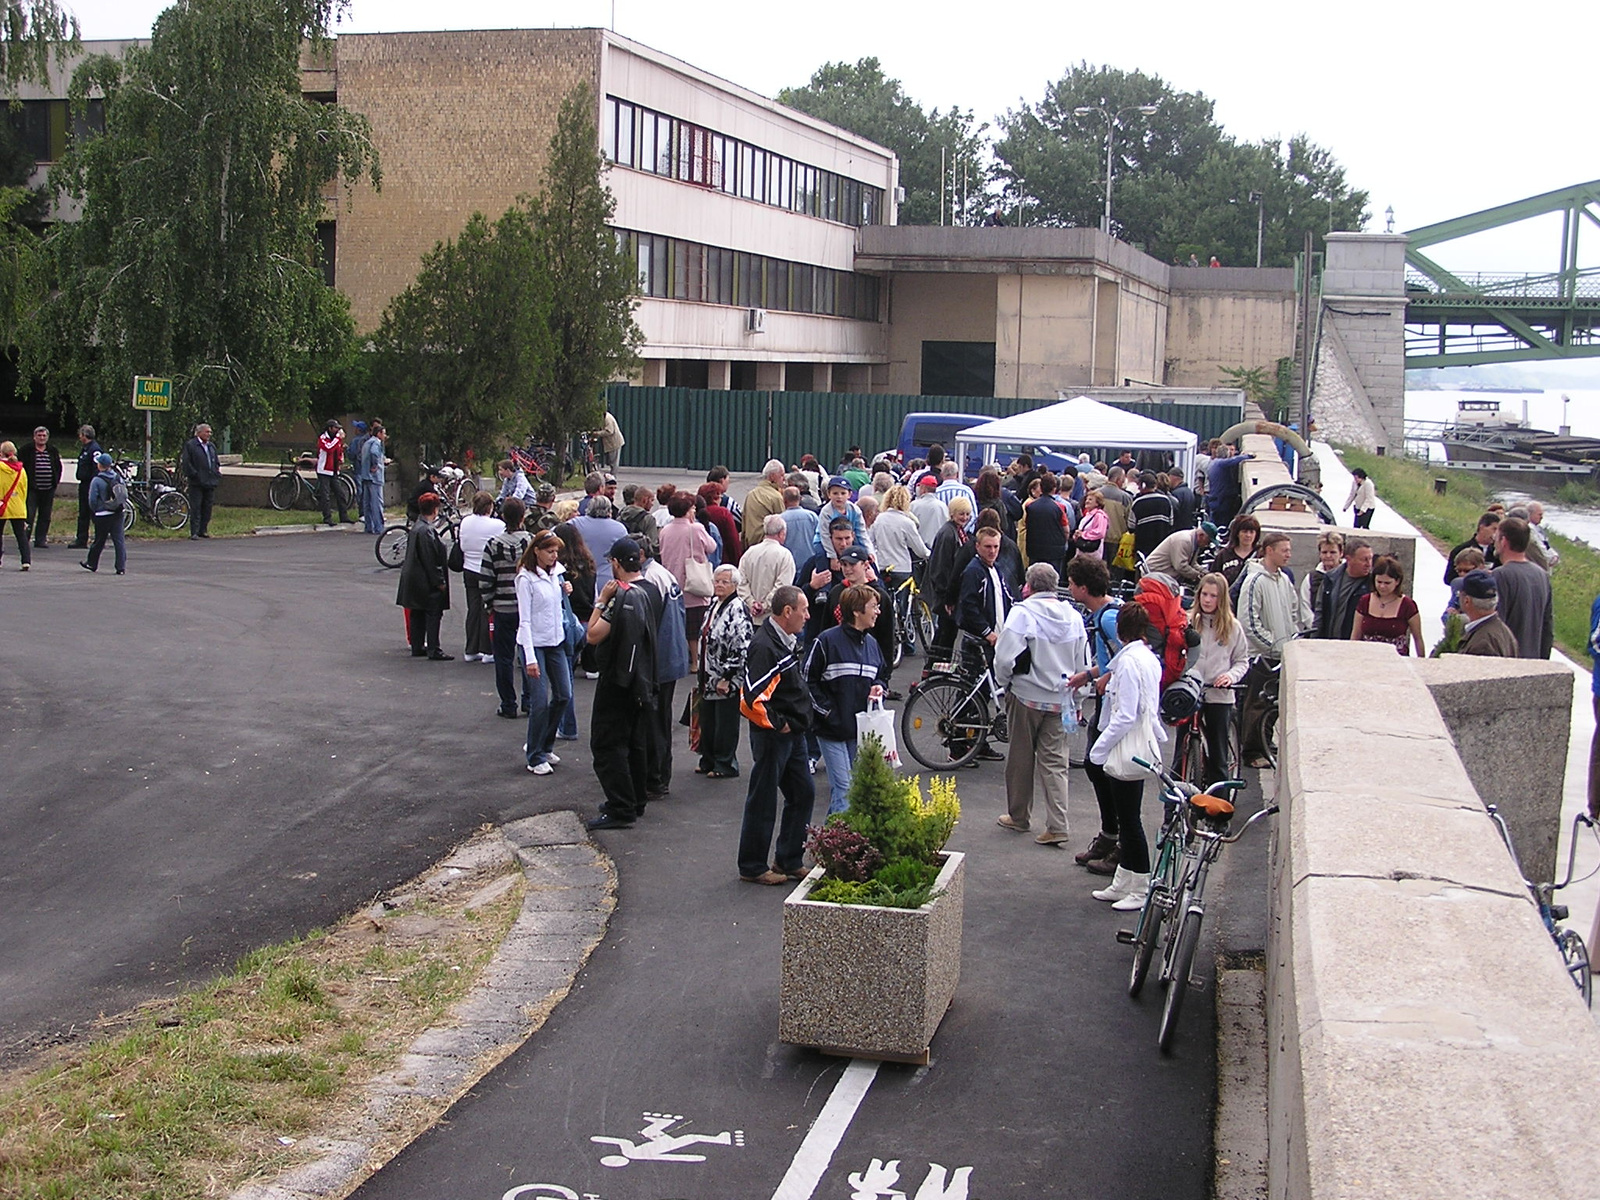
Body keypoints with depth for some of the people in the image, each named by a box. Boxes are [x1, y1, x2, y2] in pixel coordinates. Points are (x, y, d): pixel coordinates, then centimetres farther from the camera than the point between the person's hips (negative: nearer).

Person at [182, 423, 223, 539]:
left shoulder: (211, 446, 18)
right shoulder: (190, 445, -3)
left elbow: (216, 462, 25)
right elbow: (187, 463, -9)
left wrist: (218, 471, 8)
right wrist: (194, 475, -13)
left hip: (210, 482, 6)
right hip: (197, 483, -6)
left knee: (207, 508, 8)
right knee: (196, 508, -5)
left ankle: (203, 530, 17)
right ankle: (194, 532, -3)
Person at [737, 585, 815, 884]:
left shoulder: (787, 641, 11)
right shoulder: (764, 646, -21)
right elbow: (753, 696, -28)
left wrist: (800, 721, 16)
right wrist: (777, 724, -16)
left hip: (793, 734, 10)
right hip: (772, 736, -10)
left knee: (803, 795, 13)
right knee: (763, 802, 2)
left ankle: (789, 861, 25)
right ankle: (752, 867, 13)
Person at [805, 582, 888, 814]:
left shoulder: (872, 644, 9)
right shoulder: (828, 641, -10)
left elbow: (881, 675, 25)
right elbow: (808, 681, -7)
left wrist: (879, 688, 2)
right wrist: (828, 711, -12)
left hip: (861, 728, 6)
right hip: (832, 727, -6)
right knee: (843, 787, -10)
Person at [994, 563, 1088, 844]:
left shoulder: (1022, 612, -15)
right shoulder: (1073, 617, 2)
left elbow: (1005, 657, -19)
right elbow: (1083, 664, 7)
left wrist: (1003, 682, 1)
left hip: (1026, 696, -4)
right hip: (1061, 700, 4)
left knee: (1021, 758, 12)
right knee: (1055, 762, 6)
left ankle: (1019, 817, 25)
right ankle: (1057, 826, -2)